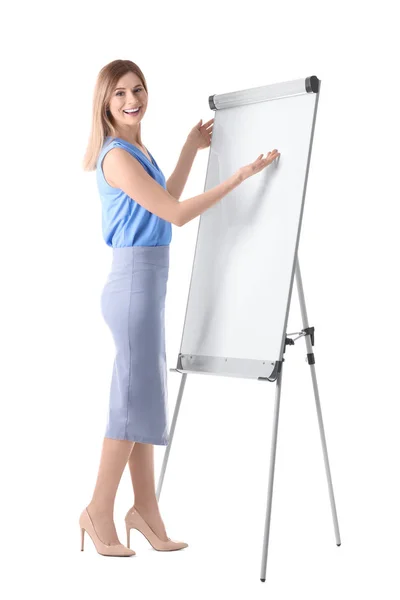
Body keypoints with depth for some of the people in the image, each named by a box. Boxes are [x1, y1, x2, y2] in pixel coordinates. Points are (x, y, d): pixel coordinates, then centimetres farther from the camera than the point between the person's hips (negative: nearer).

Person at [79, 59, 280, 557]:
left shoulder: (136, 150, 14)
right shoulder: (117, 155, -16)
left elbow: (164, 201, 26)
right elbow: (176, 214, -18)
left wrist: (192, 148, 25)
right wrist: (240, 176, -16)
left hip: (146, 284, 10)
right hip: (134, 284, -10)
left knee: (145, 396, 12)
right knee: (133, 396, -3)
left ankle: (146, 510, 20)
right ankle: (99, 512, 9)